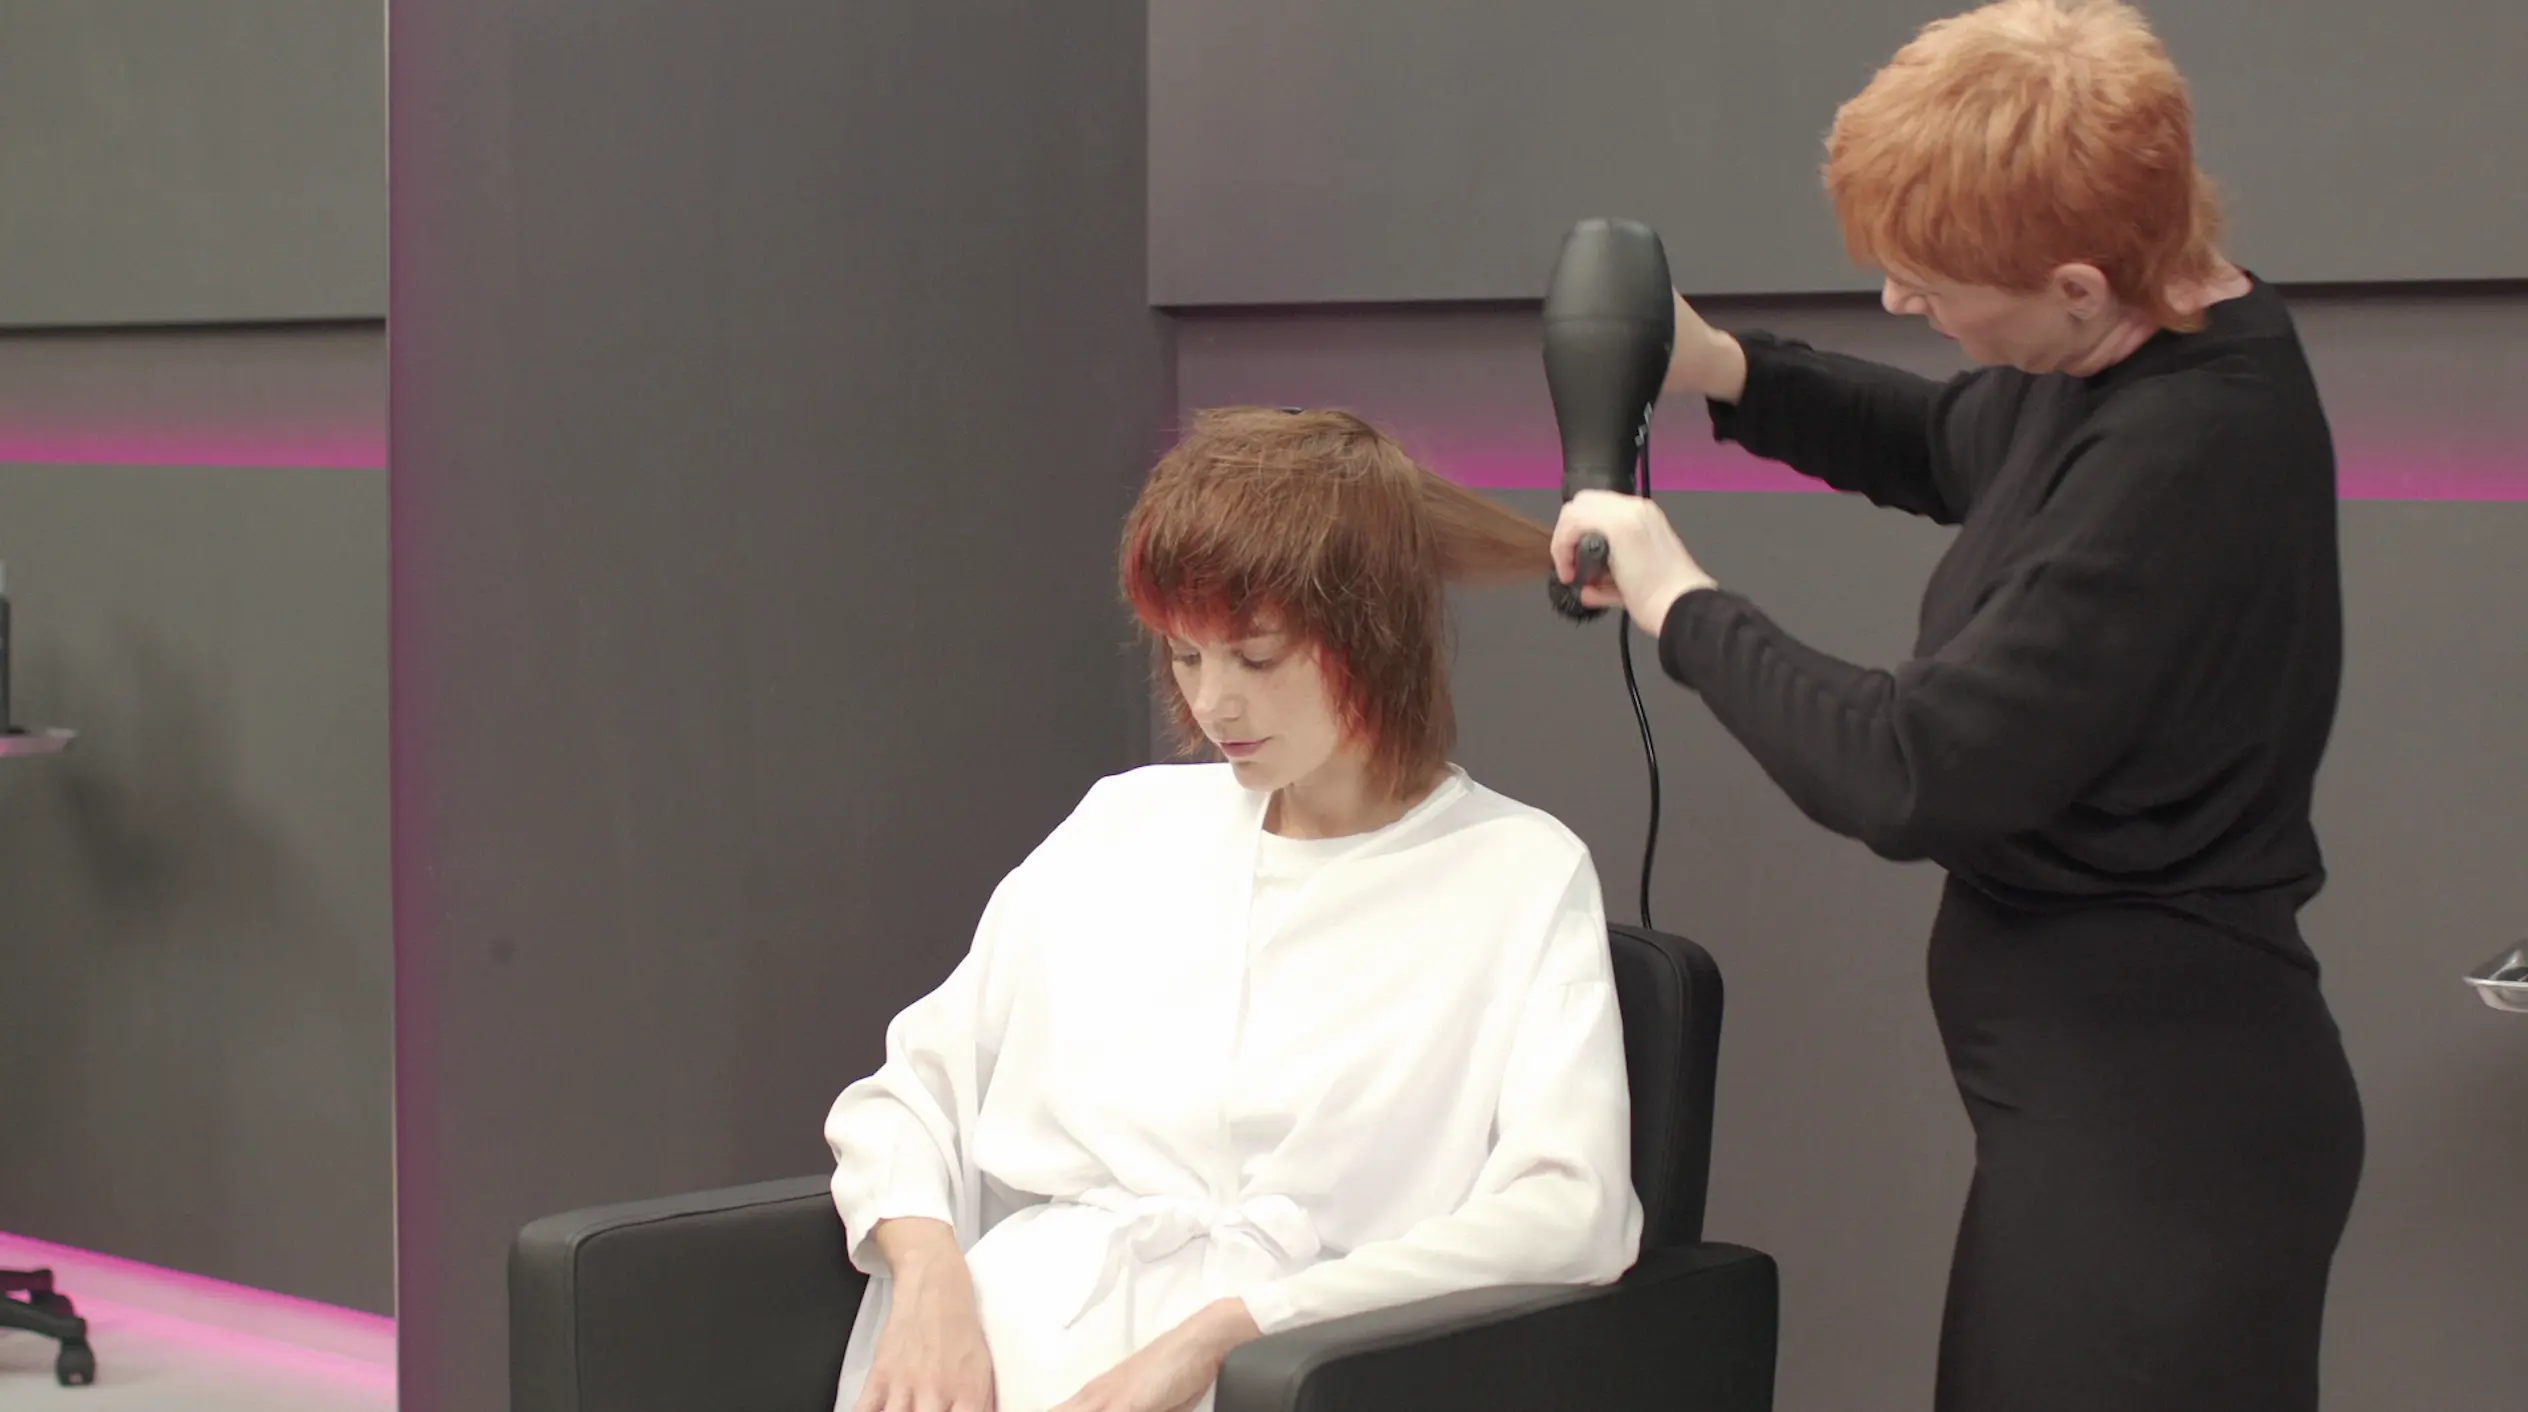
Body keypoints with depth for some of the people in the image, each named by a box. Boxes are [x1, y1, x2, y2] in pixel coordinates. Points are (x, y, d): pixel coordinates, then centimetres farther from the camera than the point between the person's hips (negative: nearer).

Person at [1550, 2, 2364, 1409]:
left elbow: (1910, 777, -26)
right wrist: (1724, 371, 10)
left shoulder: (2187, 460, -27)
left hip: (2152, 1127, -10)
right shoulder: (2143, 341, 3)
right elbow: (1952, 447, 26)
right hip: (2107, 1092, 10)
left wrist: (1681, 601, -12)